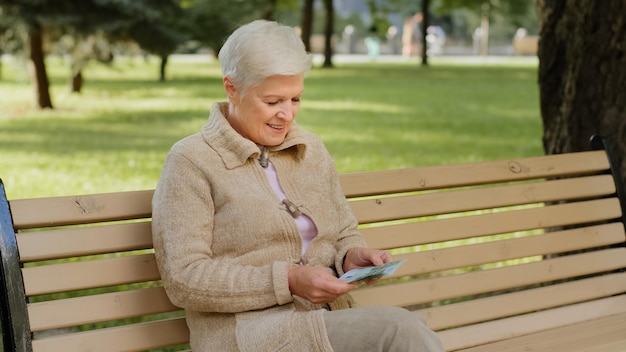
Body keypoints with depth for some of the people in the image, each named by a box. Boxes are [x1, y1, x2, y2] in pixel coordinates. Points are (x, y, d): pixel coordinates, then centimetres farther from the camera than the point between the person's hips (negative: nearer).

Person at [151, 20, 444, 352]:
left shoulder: (311, 149, 14)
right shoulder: (191, 162, -3)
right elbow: (183, 278, -9)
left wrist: (353, 256, -2)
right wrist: (287, 281, -18)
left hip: (330, 322, 6)